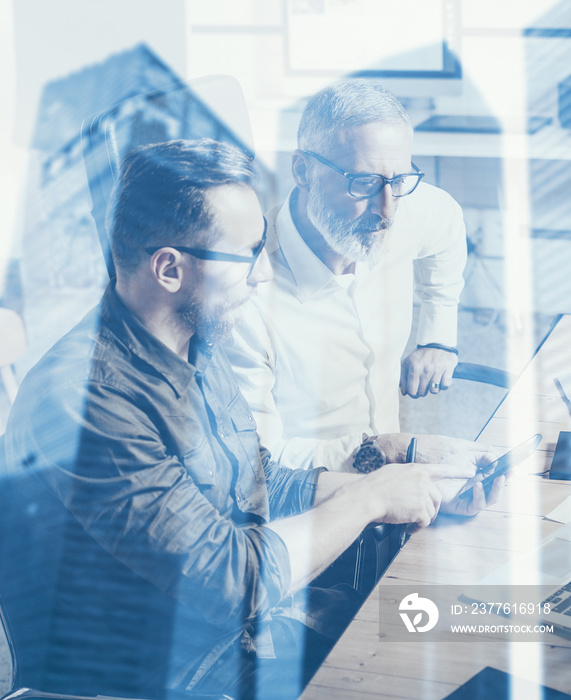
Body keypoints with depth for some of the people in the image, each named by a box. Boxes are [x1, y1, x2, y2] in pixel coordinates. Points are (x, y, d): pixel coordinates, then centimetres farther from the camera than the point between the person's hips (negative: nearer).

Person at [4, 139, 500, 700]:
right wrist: (370, 497, -15)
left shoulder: (198, 348, 3)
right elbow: (231, 578, -27)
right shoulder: (81, 400, -28)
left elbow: (266, 487, 15)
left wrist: (426, 492, 5)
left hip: (246, 614, 9)